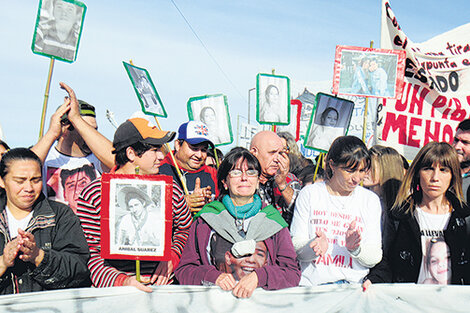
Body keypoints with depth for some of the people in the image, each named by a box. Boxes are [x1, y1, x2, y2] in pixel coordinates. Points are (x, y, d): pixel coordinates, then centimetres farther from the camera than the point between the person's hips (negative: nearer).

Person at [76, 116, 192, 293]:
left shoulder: (170, 189, 9)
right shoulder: (92, 195, 0)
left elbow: (185, 229, 24)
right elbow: (87, 254, -1)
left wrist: (171, 258, 6)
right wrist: (122, 281, -15)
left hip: (163, 291, 2)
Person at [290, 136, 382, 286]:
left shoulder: (371, 200, 10)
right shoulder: (309, 194, 6)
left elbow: (375, 258, 7)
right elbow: (296, 248, 2)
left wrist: (355, 249, -15)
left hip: (354, 284, 1)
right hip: (311, 283, 0)